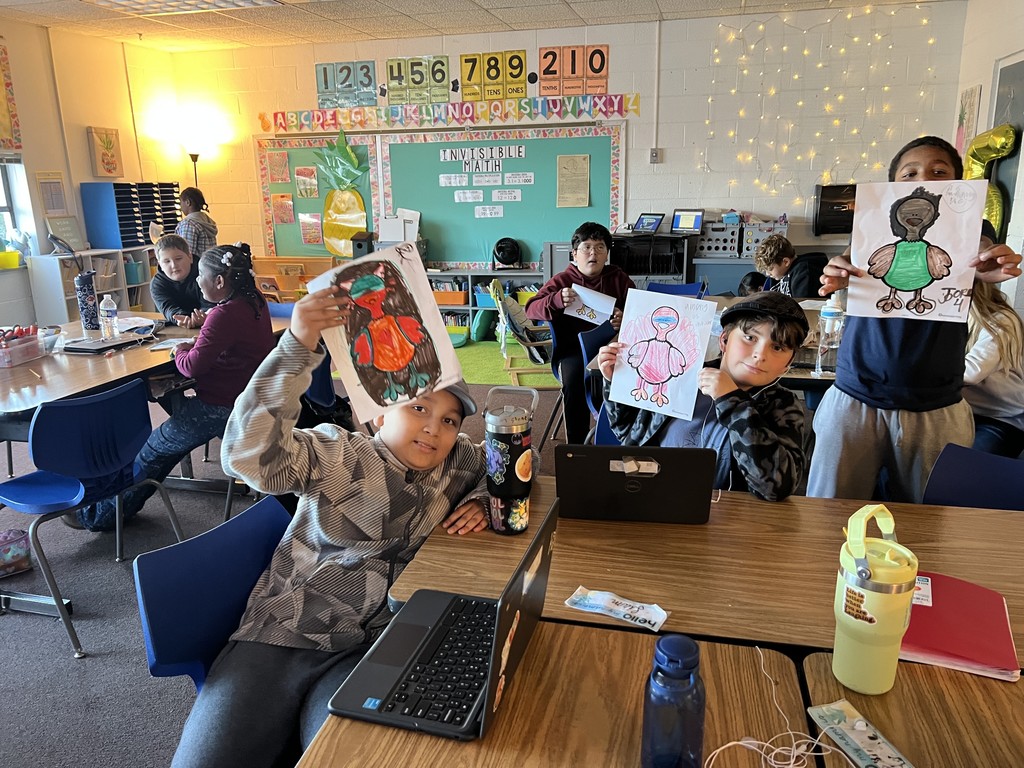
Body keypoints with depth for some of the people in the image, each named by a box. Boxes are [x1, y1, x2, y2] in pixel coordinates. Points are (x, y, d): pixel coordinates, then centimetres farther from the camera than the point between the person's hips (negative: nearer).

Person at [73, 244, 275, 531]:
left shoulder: (225, 314, -25)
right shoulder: (254, 301, 4)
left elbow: (193, 366, -24)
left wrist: (180, 353, -2)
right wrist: (195, 345, 6)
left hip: (221, 407, -9)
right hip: (249, 397, 9)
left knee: (153, 451, 7)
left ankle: (103, 515, 23)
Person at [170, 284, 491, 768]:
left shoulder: (458, 464, 10)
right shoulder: (339, 454, -2)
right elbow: (249, 452, -17)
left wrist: (480, 503, 2)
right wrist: (297, 347, -29)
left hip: (373, 653, 2)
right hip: (279, 639, -1)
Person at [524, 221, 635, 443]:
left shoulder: (619, 279, 15)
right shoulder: (562, 281, 10)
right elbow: (531, 309, 0)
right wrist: (556, 300, -23)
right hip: (574, 349, -1)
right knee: (574, 377, -34)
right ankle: (576, 446, -19)